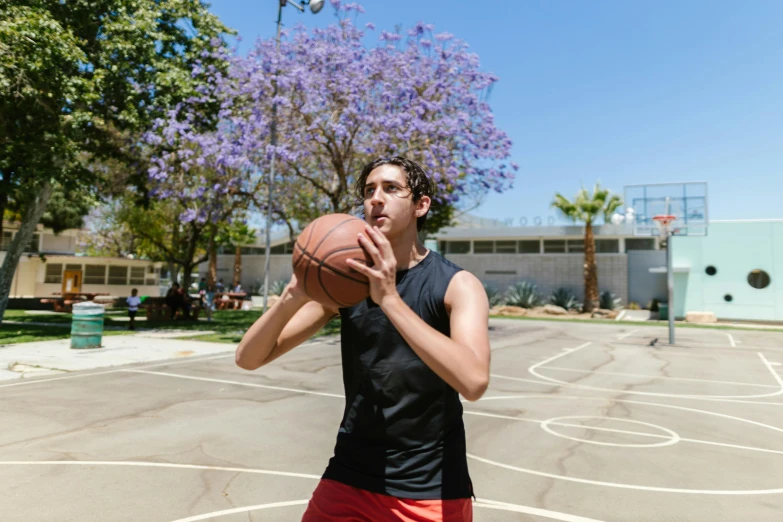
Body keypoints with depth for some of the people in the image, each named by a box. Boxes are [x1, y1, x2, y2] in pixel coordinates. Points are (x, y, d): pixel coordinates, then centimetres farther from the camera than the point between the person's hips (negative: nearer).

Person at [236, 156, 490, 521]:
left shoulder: (458, 285, -11)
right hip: (348, 480, 3)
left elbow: (474, 382, -28)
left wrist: (389, 298, -33)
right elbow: (248, 359, -7)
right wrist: (294, 295, -24)